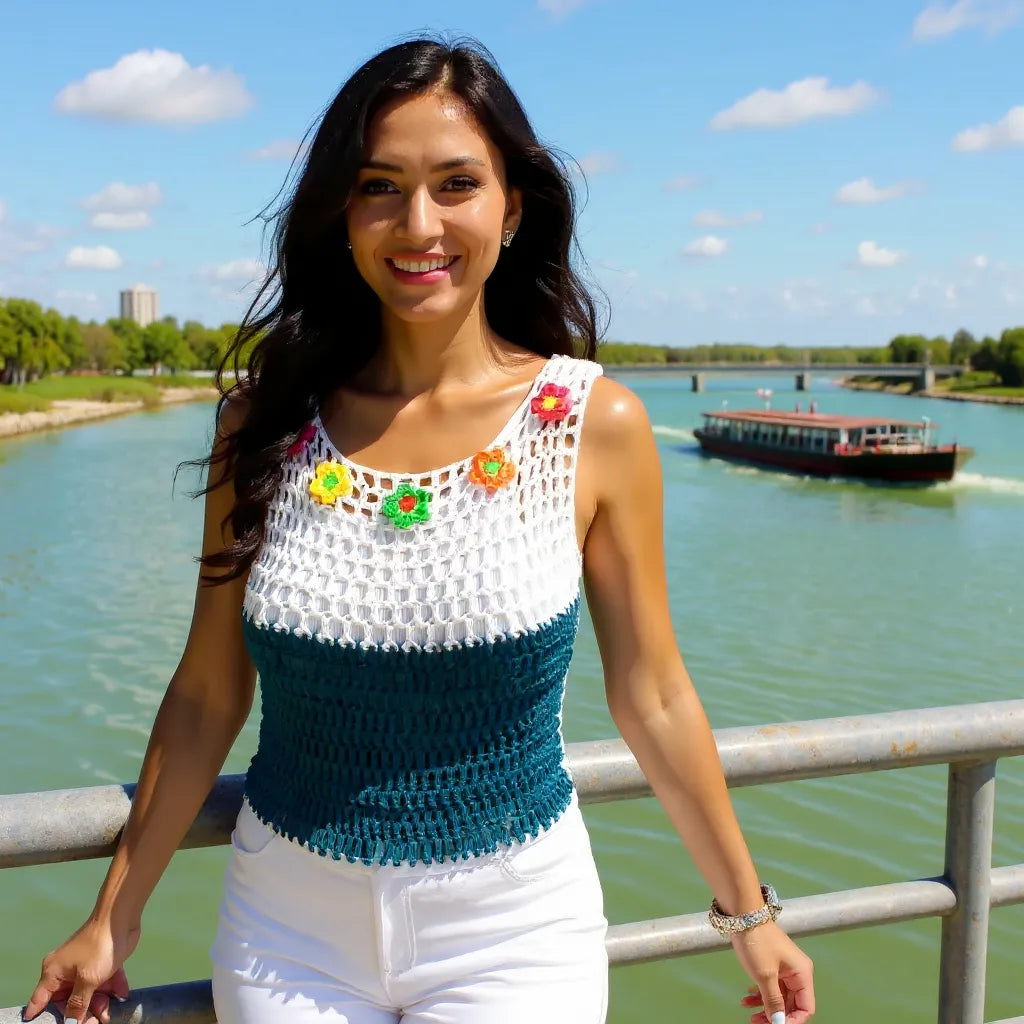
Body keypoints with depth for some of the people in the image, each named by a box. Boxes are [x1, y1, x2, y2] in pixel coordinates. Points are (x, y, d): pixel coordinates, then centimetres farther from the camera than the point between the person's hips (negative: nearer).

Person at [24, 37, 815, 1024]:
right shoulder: (265, 421, -6)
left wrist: (749, 915, 5)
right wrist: (114, 919, 7)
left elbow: (652, 701, -2)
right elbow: (206, 695, 2)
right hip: (287, 936, 2)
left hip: (515, 934, -1)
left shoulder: (597, 425, -11)